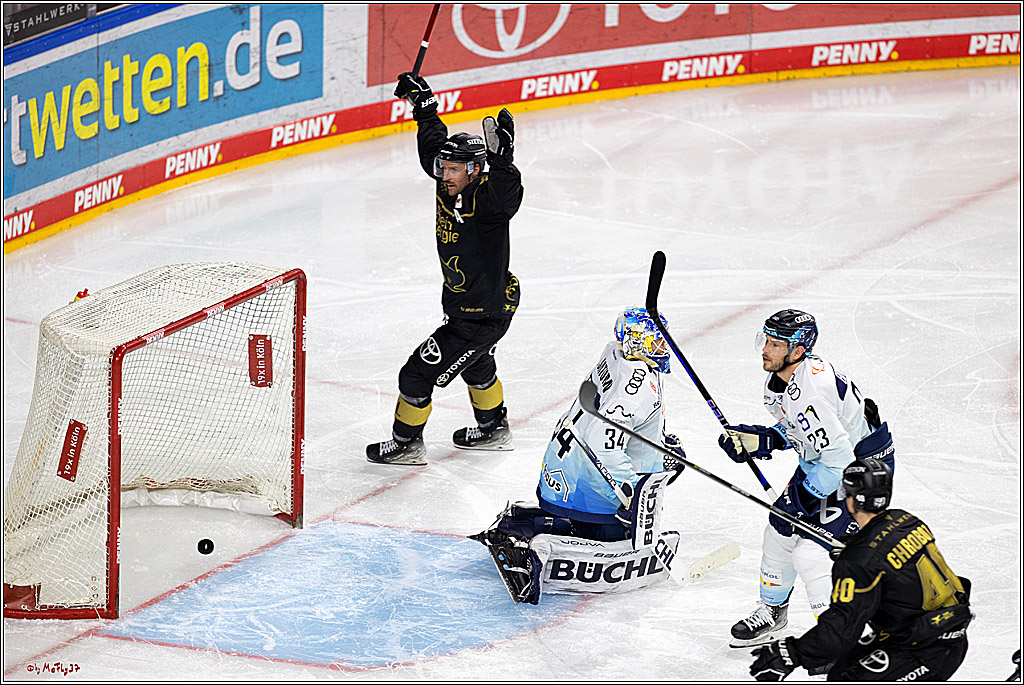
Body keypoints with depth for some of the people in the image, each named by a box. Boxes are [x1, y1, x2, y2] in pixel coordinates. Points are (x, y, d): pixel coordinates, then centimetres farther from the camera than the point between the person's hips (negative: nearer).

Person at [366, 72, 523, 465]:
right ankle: (493, 430, 54)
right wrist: (423, 103, 12)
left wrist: (500, 158, -65)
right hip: (463, 305, 10)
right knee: (476, 365, 32)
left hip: (483, 315, -10)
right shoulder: (450, 187, -5)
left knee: (419, 374, -2)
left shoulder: (487, 200, -27)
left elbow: (508, 193, -51)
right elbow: (433, 142, 11)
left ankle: (407, 444, 18)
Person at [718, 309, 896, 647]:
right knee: (780, 529, 15)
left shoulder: (809, 394, -33)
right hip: (819, 463, 10)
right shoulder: (778, 379, -2)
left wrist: (806, 495, -21)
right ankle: (772, 610, 36)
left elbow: (840, 457, -32)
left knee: (811, 550, -14)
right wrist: (763, 439, -1)